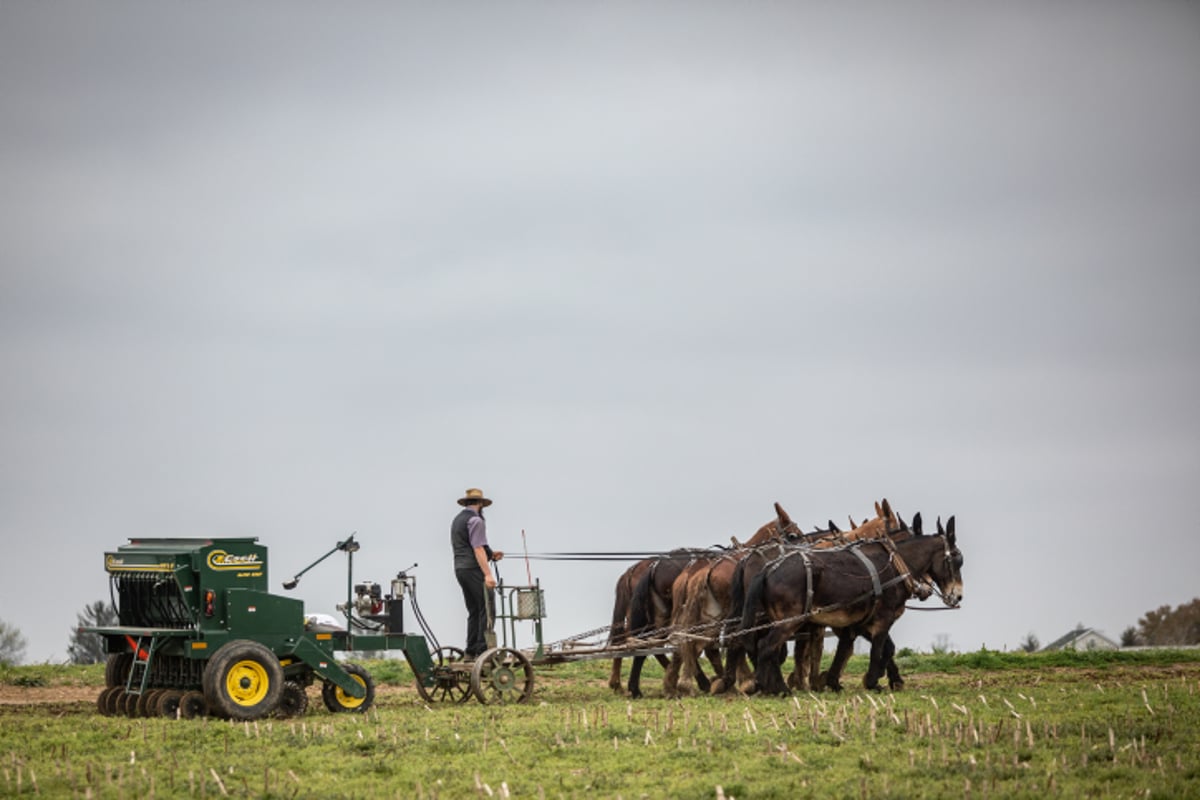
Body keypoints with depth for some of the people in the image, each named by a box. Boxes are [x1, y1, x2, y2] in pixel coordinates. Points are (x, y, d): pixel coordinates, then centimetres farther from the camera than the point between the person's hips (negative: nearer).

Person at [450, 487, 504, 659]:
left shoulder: (457, 520, 18)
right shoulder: (476, 520, -11)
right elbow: (478, 549, -20)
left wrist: (490, 554, 25)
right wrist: (488, 574, -26)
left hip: (460, 568, 9)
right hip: (474, 568, -9)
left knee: (474, 611, 12)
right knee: (486, 608, -9)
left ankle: (471, 651, 9)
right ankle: (483, 650, -16)